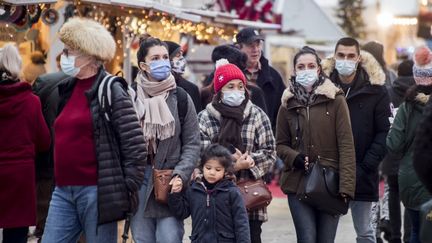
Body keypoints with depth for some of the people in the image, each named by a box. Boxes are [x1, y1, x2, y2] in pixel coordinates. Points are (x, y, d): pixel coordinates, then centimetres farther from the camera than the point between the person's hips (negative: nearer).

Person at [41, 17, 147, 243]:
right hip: (63, 191, 7)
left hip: (97, 192, -7)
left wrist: (126, 189, -12)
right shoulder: (67, 89, 14)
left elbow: (135, 144, -12)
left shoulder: (111, 91, -8)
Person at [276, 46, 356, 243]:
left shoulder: (335, 99, 0)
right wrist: (295, 158, -9)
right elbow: (281, 144, 14)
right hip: (298, 182, 1)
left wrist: (346, 184, -14)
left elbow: (346, 143, -5)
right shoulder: (288, 104, 9)